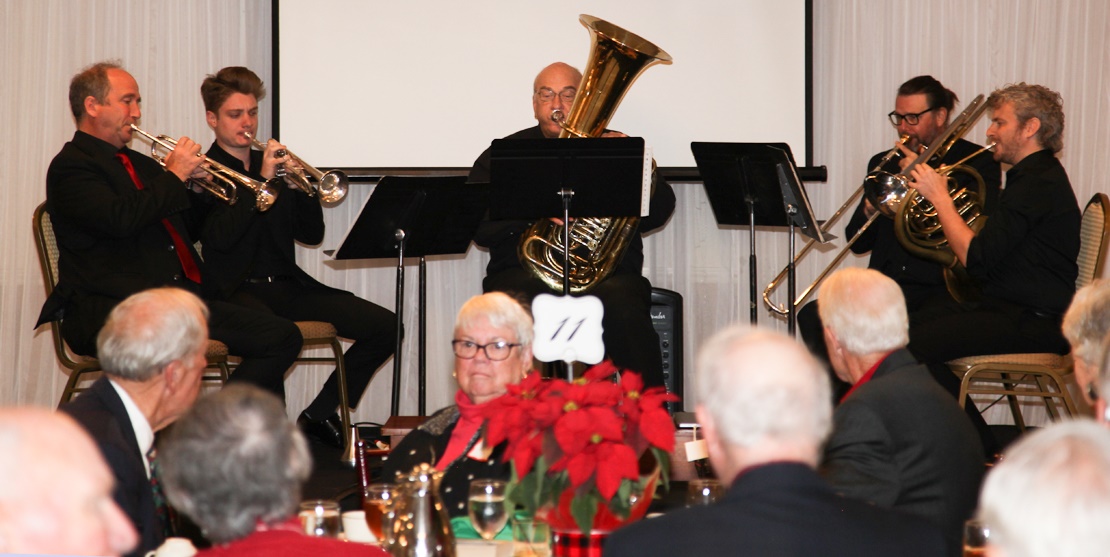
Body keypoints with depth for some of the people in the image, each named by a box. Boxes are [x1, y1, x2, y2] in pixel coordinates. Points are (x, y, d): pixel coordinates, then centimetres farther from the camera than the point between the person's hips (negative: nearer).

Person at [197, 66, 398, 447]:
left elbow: (312, 235, 13)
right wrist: (262, 179, -17)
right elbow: (220, 238, -17)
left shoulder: (273, 165, 18)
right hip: (237, 289, -7)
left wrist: (303, 185, -4)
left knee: (384, 326, -7)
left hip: (287, 285, 7)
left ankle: (319, 416, 6)